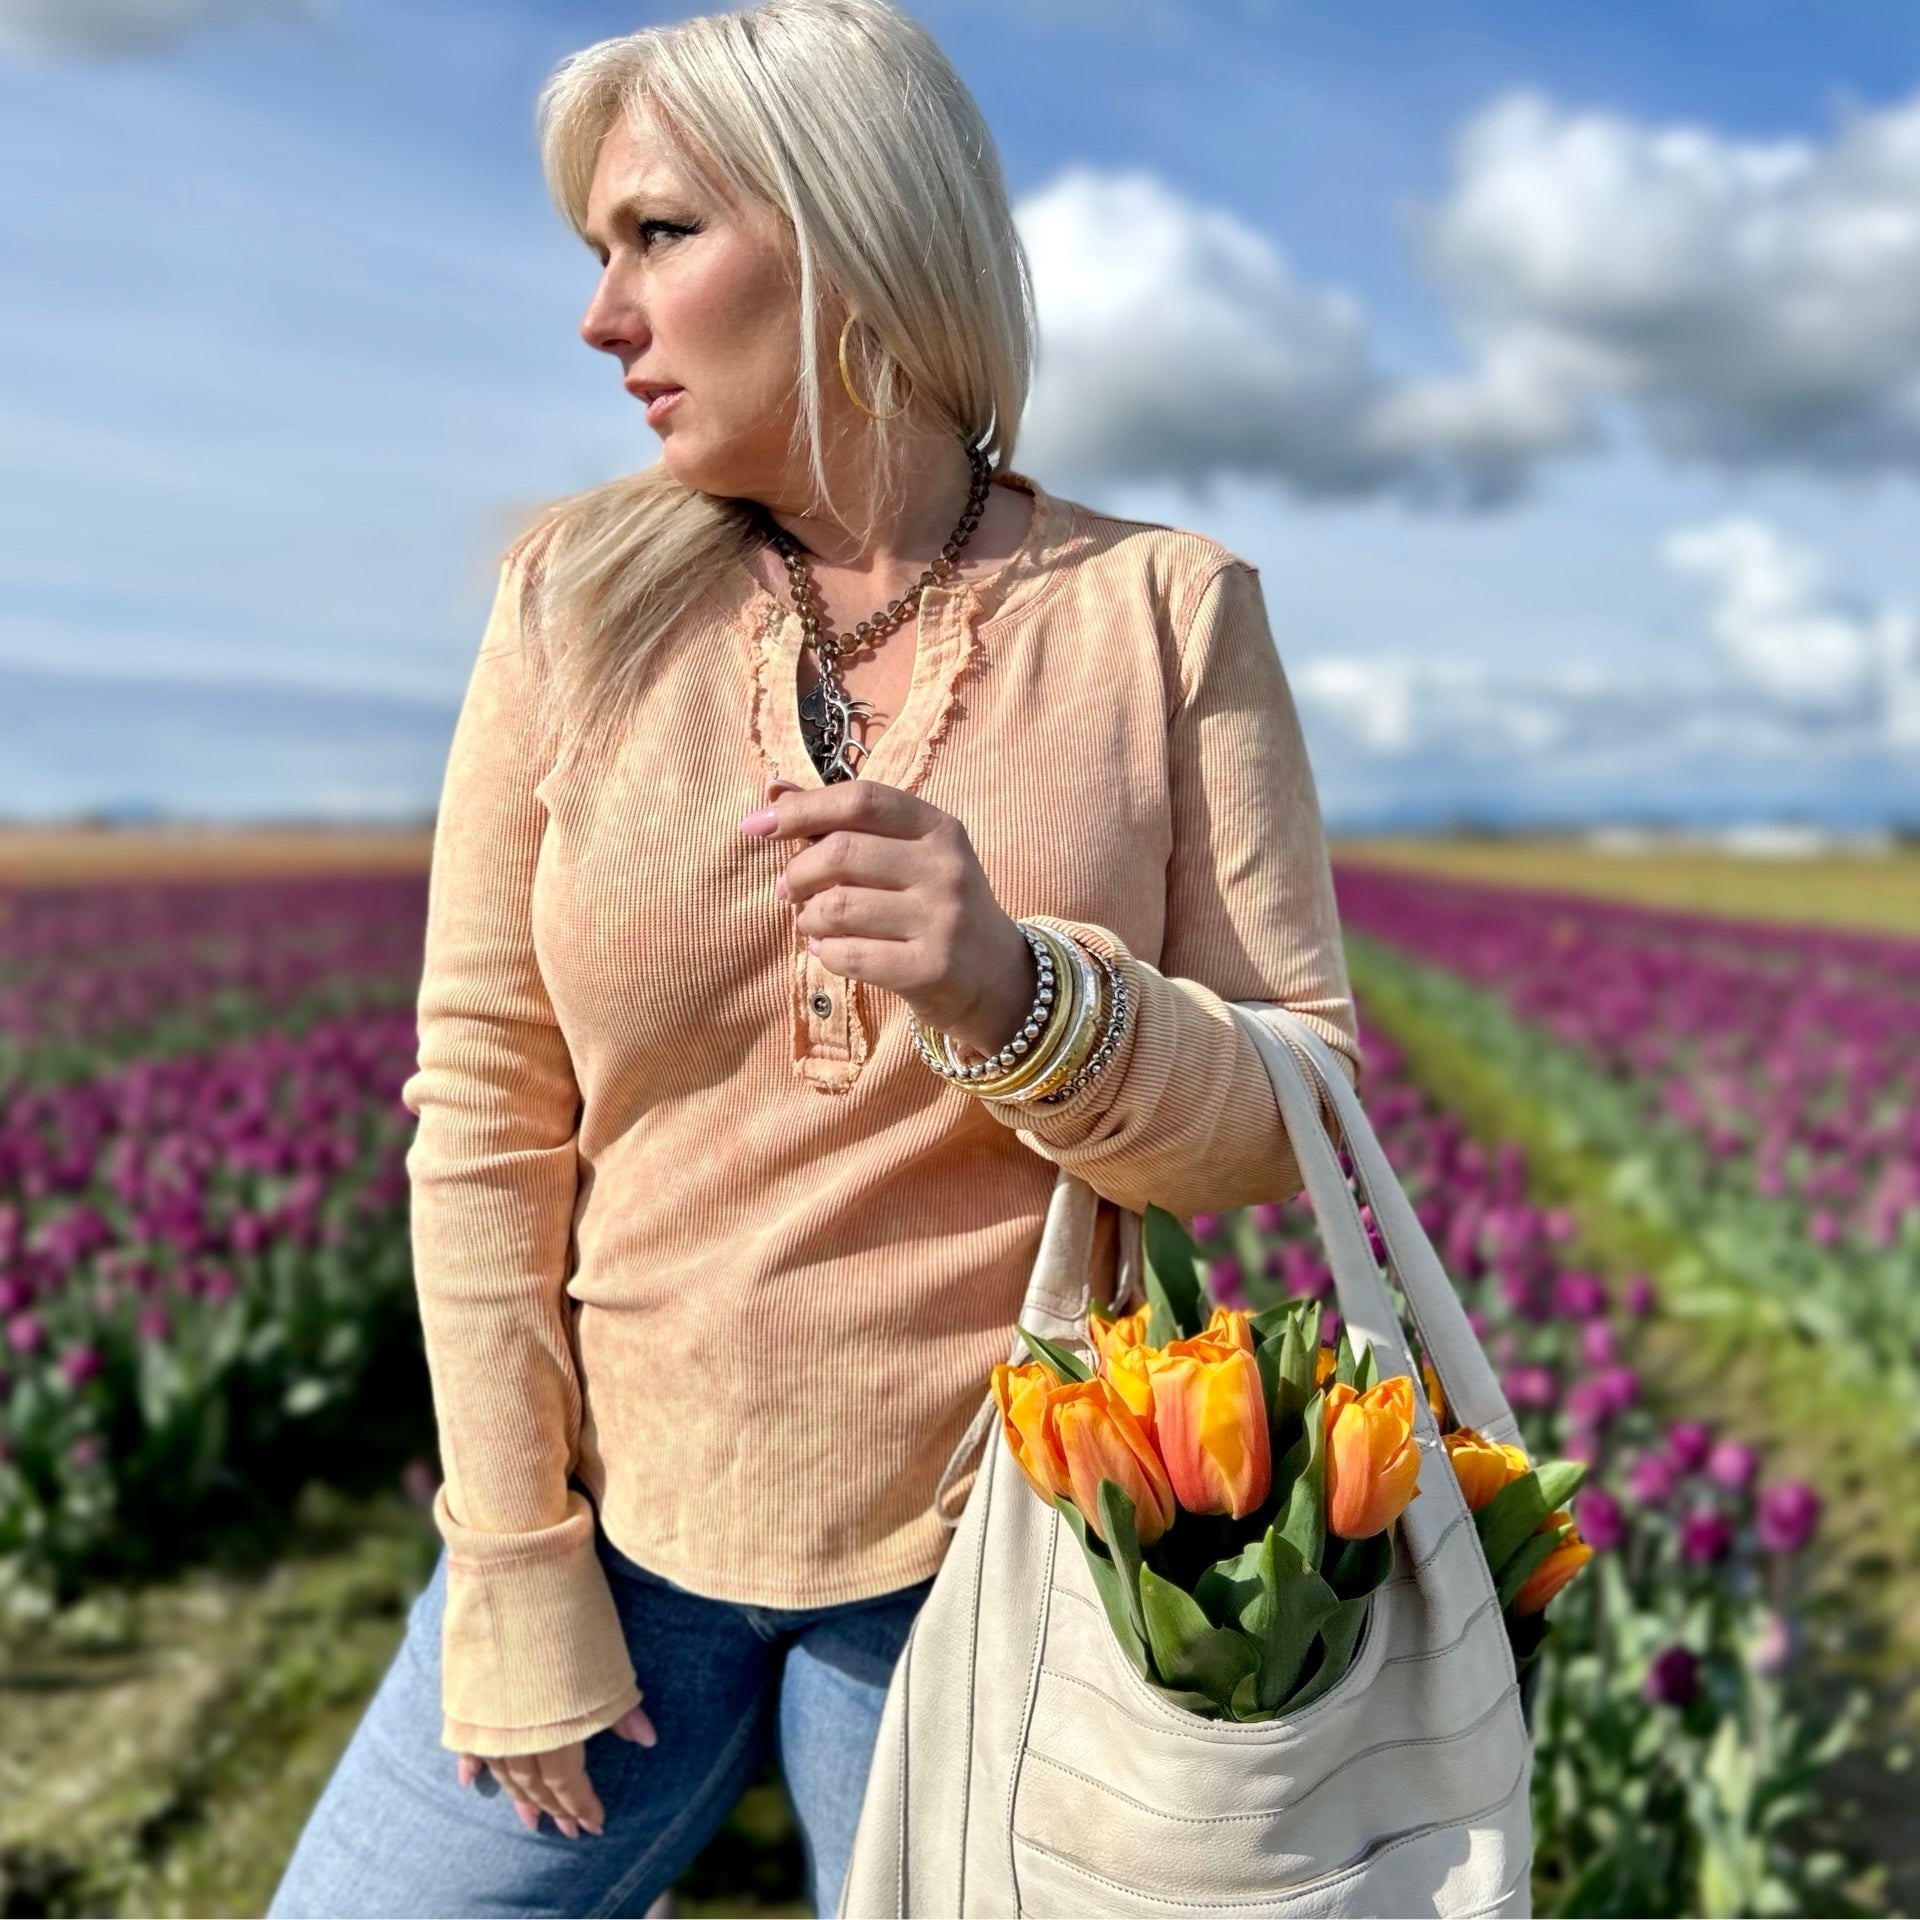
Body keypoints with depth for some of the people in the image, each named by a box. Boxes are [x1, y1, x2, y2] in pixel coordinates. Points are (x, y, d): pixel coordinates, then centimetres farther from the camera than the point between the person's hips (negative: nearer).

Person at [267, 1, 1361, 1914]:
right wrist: (514, 1565, -3)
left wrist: (1018, 997, -26)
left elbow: (1301, 1112, -7)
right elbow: (485, 1103, -3)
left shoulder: (1164, 614, -6)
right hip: (625, 1513, 2)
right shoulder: (580, 604, -3)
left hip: (989, 1546, -1)